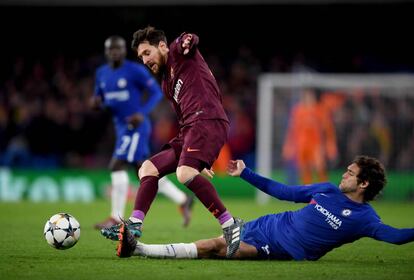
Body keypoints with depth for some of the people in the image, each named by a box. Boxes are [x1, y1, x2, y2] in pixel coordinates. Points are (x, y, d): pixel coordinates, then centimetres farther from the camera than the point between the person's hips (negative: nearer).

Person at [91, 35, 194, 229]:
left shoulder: (136, 71, -10)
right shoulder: (101, 73, 10)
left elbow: (156, 92, -9)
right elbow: (100, 98, 20)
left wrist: (142, 113, -21)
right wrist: (96, 102, -4)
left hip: (136, 127, -8)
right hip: (121, 127, 8)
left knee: (117, 167, -15)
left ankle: (116, 218, -8)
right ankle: (183, 201, 25)